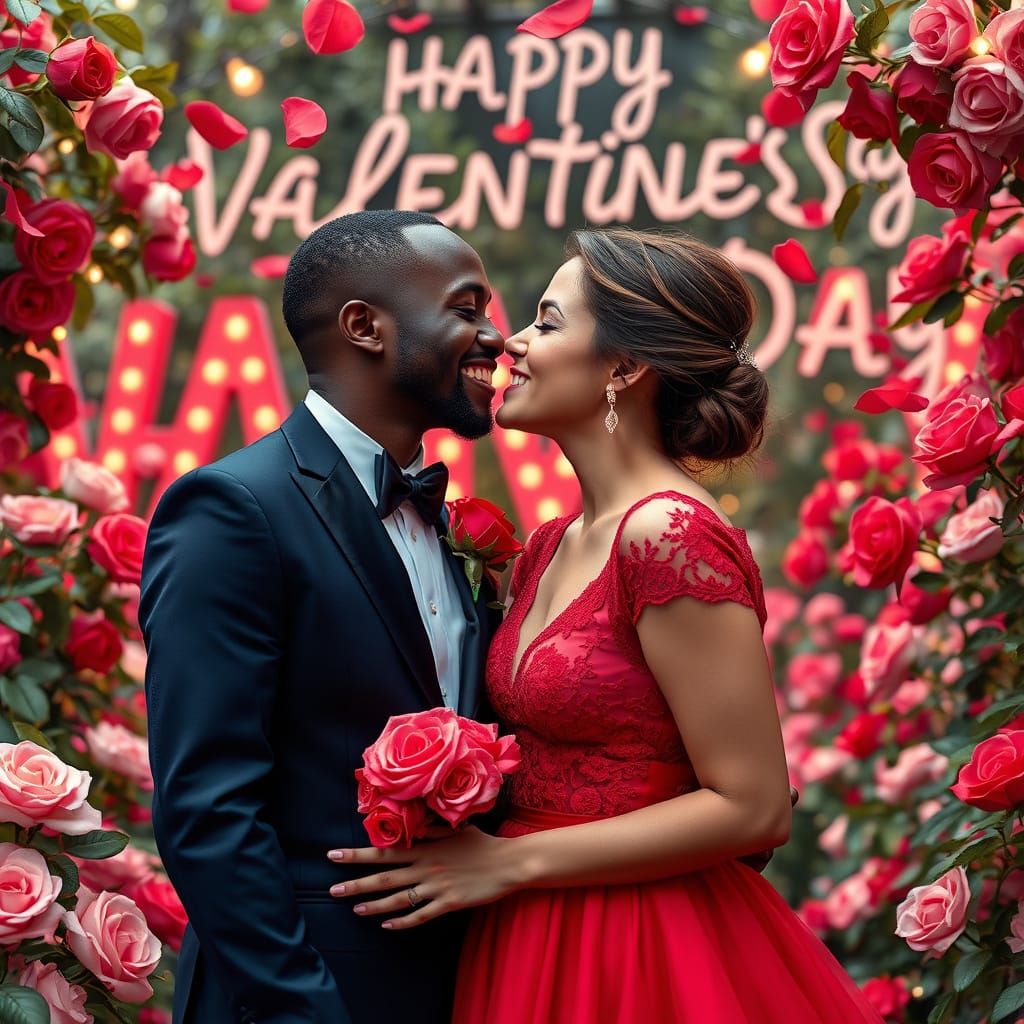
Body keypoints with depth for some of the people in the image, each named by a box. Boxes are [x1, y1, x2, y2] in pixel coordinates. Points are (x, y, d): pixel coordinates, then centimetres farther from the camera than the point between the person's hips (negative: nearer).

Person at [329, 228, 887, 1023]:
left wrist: (508, 863, -16)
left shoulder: (671, 534, -18)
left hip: (649, 960, -8)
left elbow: (752, 808, -20)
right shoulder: (551, 547, 7)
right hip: (538, 946, 8)